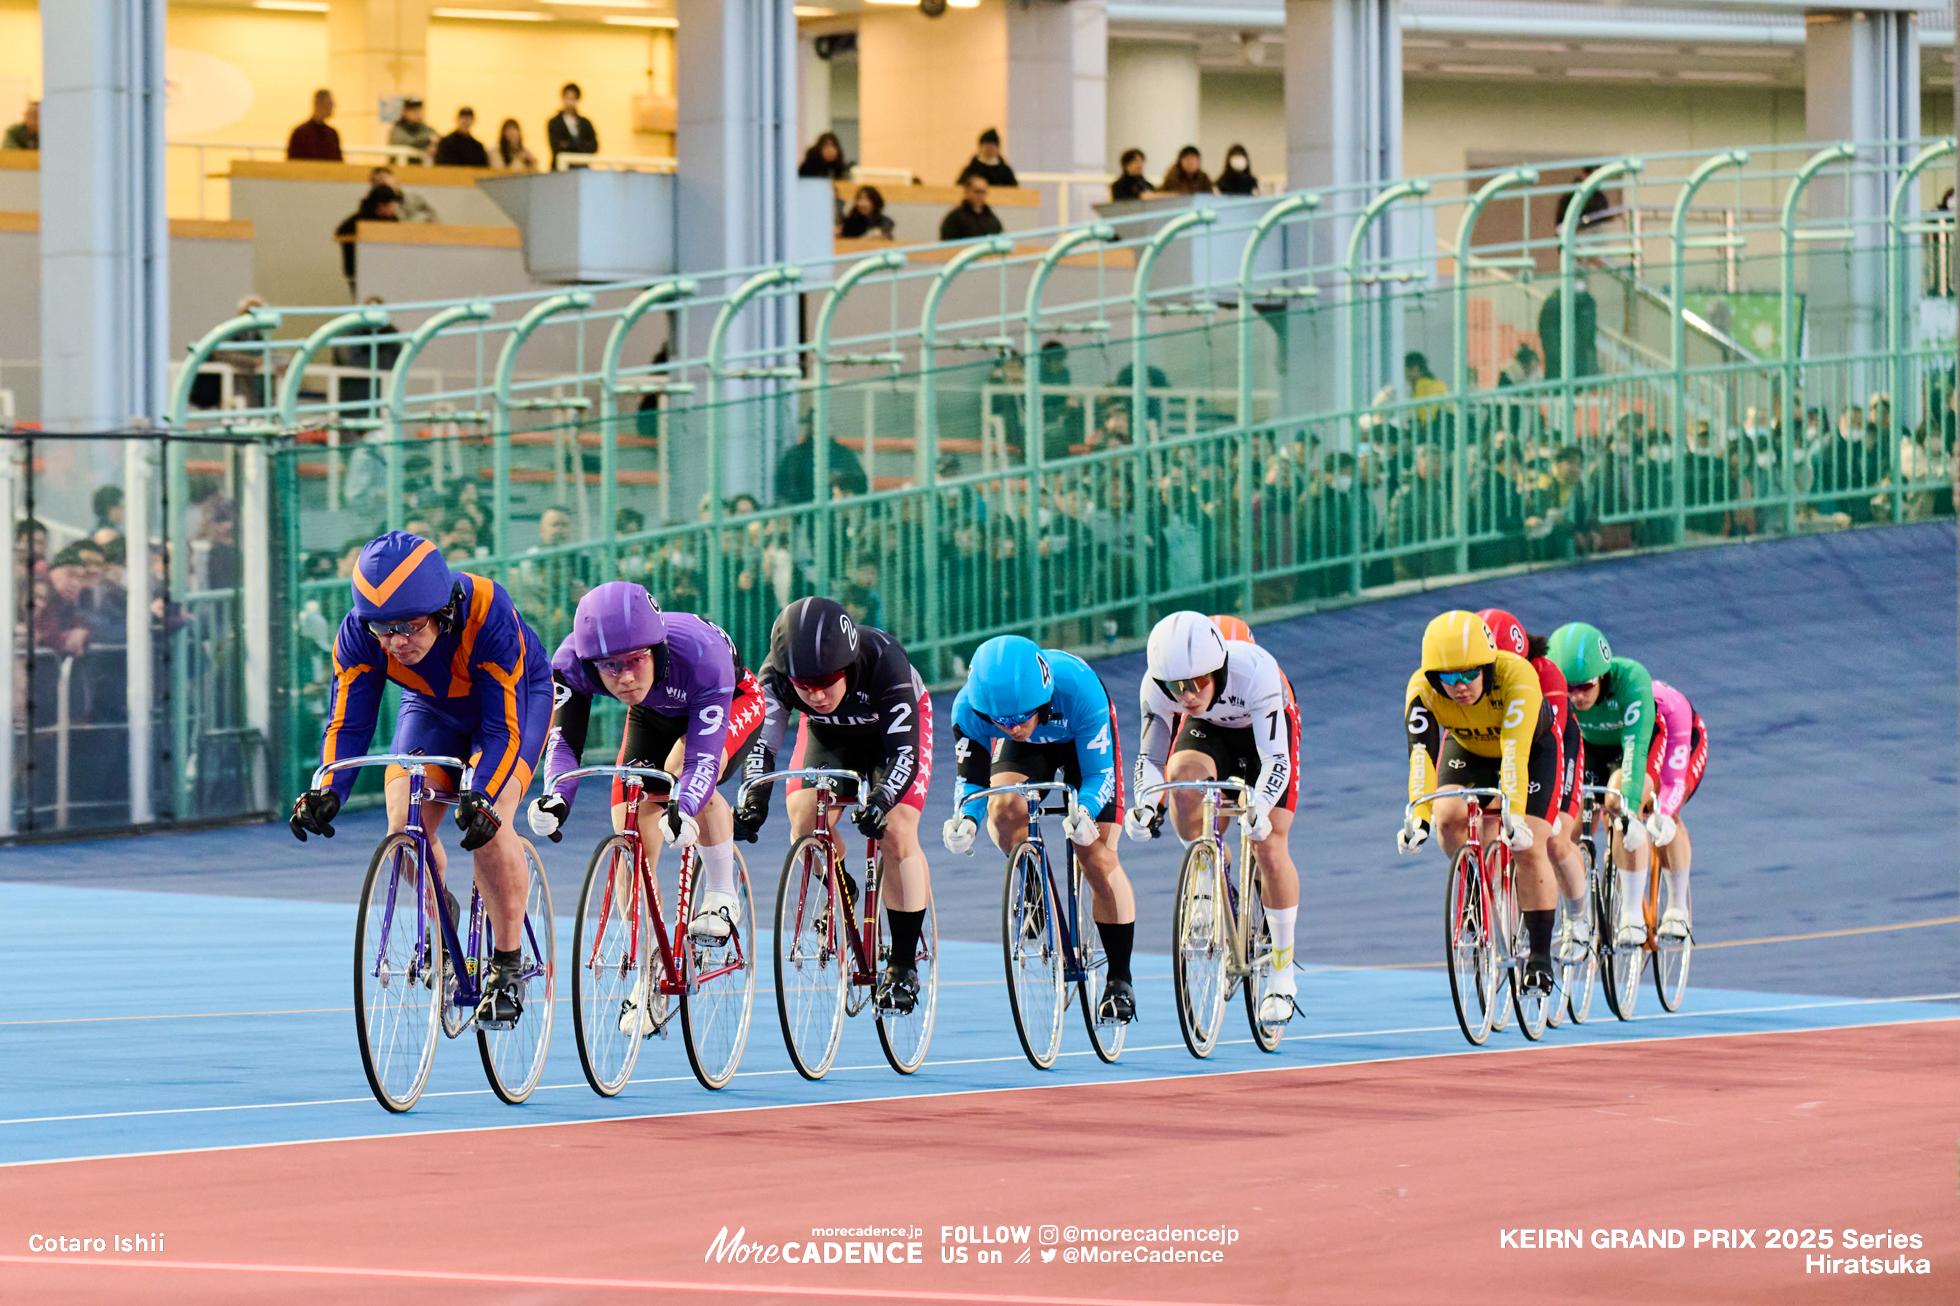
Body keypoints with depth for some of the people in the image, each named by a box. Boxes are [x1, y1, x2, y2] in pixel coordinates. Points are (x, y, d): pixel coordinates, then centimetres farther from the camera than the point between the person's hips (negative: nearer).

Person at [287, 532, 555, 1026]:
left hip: (516, 698, -4)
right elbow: (347, 724, -25)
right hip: (432, 705, 4)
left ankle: (507, 967, -13)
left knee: (487, 819, -26)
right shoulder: (359, 634, -29)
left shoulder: (489, 618, -39)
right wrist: (328, 792, -43)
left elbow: (503, 730, -38)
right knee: (404, 826, -15)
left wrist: (480, 797, -53)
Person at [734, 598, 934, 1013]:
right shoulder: (775, 675, -34)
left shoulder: (885, 664, -41)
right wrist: (753, 803, -54)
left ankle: (904, 966, -8)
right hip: (829, 733, 3)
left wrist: (880, 802, -58)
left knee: (895, 833, -18)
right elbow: (761, 743, -36)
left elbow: (905, 753, -41)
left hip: (894, 727, -3)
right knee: (804, 823, -17)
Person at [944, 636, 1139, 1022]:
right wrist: (965, 817, -44)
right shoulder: (970, 709, -35)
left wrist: (1085, 811, -53)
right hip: (1030, 749, 2)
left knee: (1098, 857, -11)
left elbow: (1100, 774, -32)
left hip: (1084, 741, -2)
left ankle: (1119, 980, 1)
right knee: (1003, 808, -29)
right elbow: (973, 781, -21)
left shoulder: (1078, 689, -42)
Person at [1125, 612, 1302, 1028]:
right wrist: (1146, 804, -41)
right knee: (1184, 780, -32)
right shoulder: (1156, 686, -31)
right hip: (1208, 730, 2)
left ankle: (1282, 973, 4)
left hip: (1265, 730, -2)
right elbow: (1150, 758, -21)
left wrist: (1258, 807, -57)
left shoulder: (1254, 672, -41)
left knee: (1270, 849, -12)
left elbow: (1276, 761, -40)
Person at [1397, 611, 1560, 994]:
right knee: (1449, 817, -25)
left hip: (1531, 749, -2)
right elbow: (1421, 753, -41)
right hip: (1467, 748, 3)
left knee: (1528, 847, -15)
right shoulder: (1423, 689, -31)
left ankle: (1540, 955, -4)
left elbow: (1515, 752, -48)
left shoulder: (1516, 677, -39)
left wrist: (1514, 816, -59)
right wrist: (1418, 815, -56)